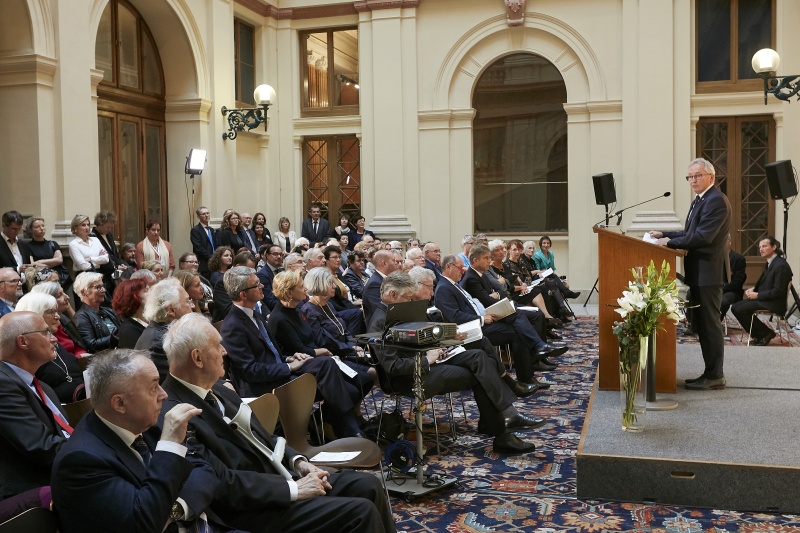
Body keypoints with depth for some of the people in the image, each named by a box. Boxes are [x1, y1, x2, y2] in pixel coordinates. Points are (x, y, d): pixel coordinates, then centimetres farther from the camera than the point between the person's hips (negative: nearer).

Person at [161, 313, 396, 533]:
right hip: (253, 509, -9)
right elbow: (222, 484, -25)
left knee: (367, 485, 2)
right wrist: (293, 489, -20)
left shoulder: (216, 389, 8)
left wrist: (297, 461, 1)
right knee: (361, 512, -16)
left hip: (278, 477, 9)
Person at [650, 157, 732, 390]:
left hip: (707, 273, -10)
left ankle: (715, 375, 5)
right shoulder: (700, 200, 17)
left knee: (709, 323, -3)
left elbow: (702, 237, -23)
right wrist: (664, 235, 9)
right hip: (698, 273, 10)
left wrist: (670, 242, -17)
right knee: (702, 323, 14)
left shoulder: (716, 201, -15)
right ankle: (711, 373, 22)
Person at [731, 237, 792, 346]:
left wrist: (757, 295, -17)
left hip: (774, 304, -10)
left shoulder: (781, 265, -17)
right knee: (736, 307, 0)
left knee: (739, 309, -20)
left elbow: (778, 291, -20)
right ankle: (760, 335, 4)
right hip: (766, 300, 10)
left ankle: (765, 333, -6)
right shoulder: (770, 263, 14)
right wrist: (753, 289, 3)